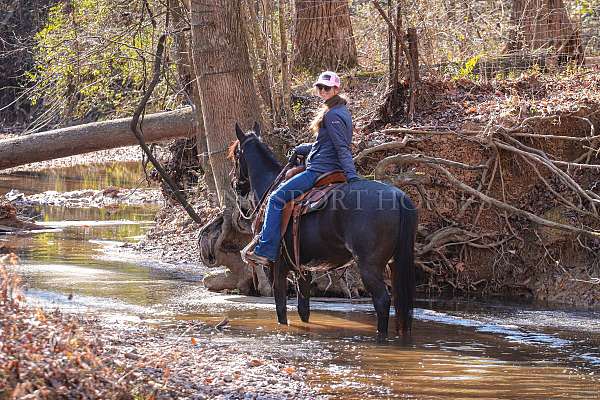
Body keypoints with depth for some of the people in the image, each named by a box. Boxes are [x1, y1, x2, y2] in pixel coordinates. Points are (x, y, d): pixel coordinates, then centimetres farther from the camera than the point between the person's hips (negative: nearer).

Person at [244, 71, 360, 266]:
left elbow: (341, 148, -23)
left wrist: (352, 175, -30)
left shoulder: (332, 115, -15)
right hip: (331, 170, 11)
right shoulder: (341, 111, 17)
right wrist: (301, 149, 27)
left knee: (277, 198, -12)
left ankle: (265, 251, -18)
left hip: (320, 170, -11)